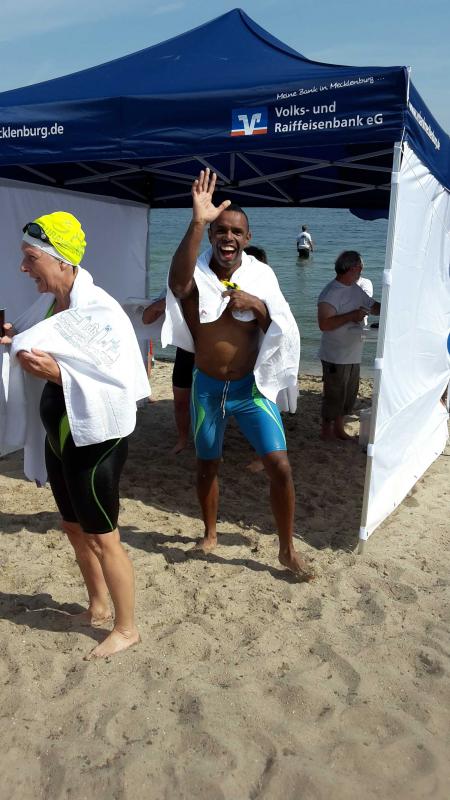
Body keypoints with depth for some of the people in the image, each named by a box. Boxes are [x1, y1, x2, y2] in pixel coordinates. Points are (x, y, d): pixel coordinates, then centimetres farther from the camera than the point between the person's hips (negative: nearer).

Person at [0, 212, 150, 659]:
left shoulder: (99, 312, -21)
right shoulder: (46, 305, 3)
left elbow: (118, 383, -24)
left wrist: (58, 373, -31)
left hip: (94, 441, -8)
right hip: (57, 439, 8)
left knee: (101, 536, 4)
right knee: (74, 528, 20)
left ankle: (126, 628, 25)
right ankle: (98, 607, 42)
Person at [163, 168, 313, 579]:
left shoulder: (261, 275, -5)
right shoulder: (197, 275, -10)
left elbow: (282, 330, -3)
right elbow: (177, 283, -37)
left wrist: (258, 306, -22)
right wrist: (197, 222, -49)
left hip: (251, 387, 0)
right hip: (207, 387, 0)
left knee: (280, 466, -6)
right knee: (207, 465, 16)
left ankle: (288, 550, 14)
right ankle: (210, 534, 41)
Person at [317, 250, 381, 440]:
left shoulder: (355, 289, 10)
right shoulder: (331, 293, -19)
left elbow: (375, 307, 18)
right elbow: (324, 324, -28)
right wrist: (351, 316, -23)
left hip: (353, 356, 9)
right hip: (335, 357, -9)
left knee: (349, 396, 17)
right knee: (334, 396, 3)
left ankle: (339, 429, 32)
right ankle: (326, 431, 19)